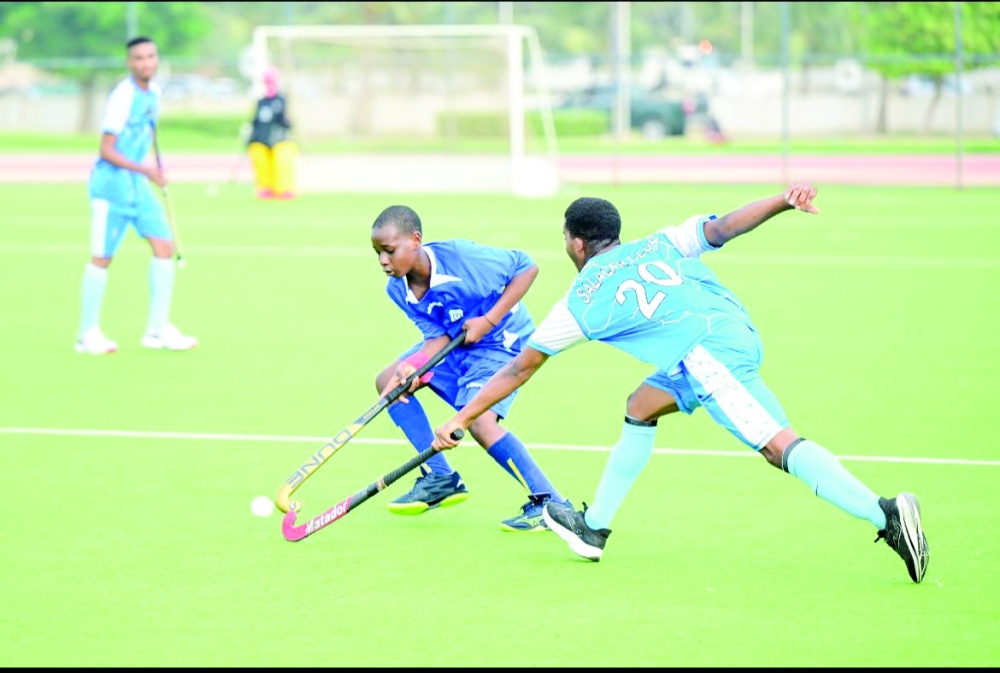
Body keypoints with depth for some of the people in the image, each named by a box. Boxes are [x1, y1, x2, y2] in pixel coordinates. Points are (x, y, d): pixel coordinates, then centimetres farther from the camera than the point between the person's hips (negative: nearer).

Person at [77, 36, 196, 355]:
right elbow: (106, 151, -20)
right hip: (111, 185, -8)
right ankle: (88, 334, 11)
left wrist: (152, 173, 24)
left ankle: (157, 330, 7)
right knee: (102, 258, 0)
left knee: (164, 246, 0)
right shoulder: (123, 97, -18)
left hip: (138, 186, 8)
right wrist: (145, 170, -27)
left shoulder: (153, 92, 7)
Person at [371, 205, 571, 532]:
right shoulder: (397, 290, -9)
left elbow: (526, 267, -20)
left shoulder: (460, 257, -29)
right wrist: (411, 367, -30)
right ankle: (440, 478, 10)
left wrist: (489, 320, -25)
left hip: (501, 341, -8)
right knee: (388, 381, 2)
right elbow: (437, 336, -9)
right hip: (454, 344, 8)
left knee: (479, 420, -28)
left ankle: (549, 503, -20)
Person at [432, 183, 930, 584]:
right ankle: (594, 527, 30)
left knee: (778, 446, -17)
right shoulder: (660, 245, 26)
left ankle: (884, 514, -34)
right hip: (742, 333, 7)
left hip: (709, 354, -7)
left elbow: (519, 370, 24)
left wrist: (462, 418, 33)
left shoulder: (579, 302, 16)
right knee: (640, 407, 23)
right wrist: (784, 201, -1)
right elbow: (723, 226, 8)